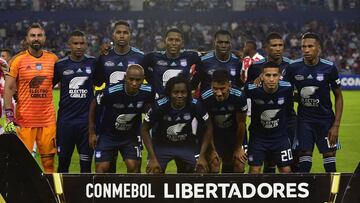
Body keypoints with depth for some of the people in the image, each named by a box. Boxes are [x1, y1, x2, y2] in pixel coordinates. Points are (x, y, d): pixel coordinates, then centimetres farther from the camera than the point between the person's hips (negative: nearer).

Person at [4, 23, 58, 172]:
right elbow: (8, 88, -3)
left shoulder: (53, 59, 7)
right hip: (24, 119, -2)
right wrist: (9, 114, -11)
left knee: (49, 160, 5)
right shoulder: (18, 60, -2)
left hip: (48, 119, 3)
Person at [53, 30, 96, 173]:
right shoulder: (60, 65, 3)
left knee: (86, 162, 2)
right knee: (63, 161, 8)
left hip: (87, 120, 0)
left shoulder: (93, 63, 2)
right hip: (65, 120, 1)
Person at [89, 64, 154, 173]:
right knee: (102, 168, -6)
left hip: (131, 135, 2)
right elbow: (93, 105, -10)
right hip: (107, 134, -2)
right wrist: (91, 132, -7)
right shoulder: (111, 92, -29)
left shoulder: (147, 92, -20)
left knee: (133, 167, -8)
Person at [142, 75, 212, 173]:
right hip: (161, 144, -1)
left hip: (186, 144, 2)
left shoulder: (195, 105, -23)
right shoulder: (159, 106, -26)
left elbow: (208, 128, -8)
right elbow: (145, 130, -14)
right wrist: (152, 158, -18)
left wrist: (202, 156, -13)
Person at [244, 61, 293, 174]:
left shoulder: (287, 88, -18)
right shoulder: (252, 90, -23)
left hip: (280, 135, 1)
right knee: (254, 170, 1)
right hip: (258, 135, -1)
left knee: (286, 170, 4)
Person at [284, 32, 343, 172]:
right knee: (304, 159, -1)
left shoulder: (329, 68, -8)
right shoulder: (293, 67, -5)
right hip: (304, 120, 1)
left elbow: (338, 97, -1)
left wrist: (336, 125, -6)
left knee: (329, 158, 0)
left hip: (326, 119, -1)